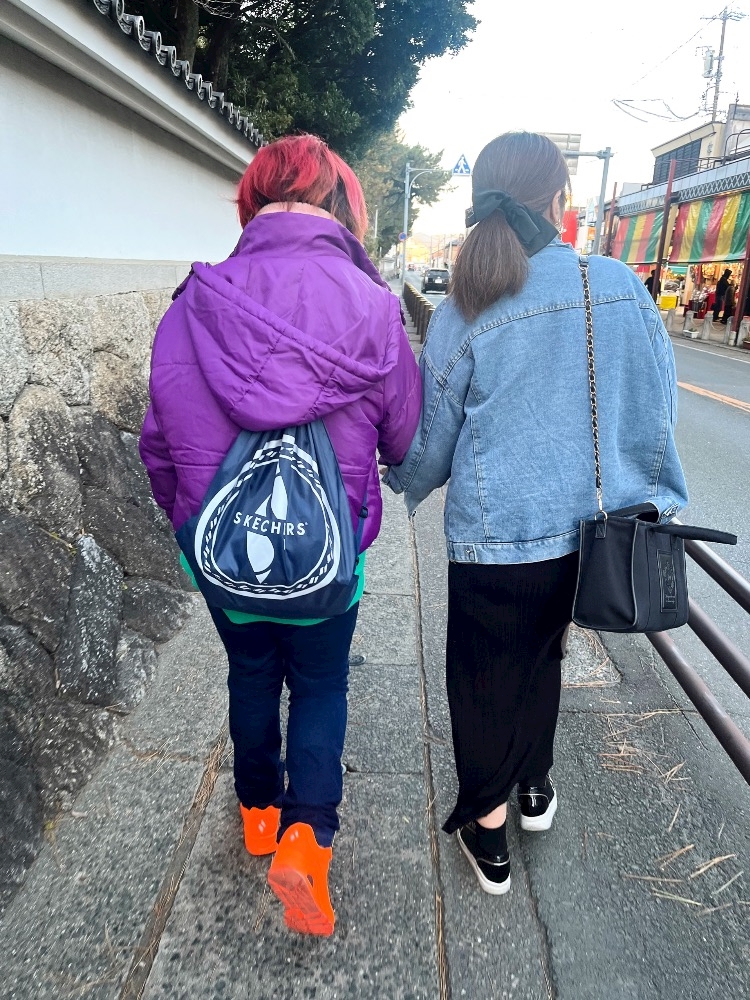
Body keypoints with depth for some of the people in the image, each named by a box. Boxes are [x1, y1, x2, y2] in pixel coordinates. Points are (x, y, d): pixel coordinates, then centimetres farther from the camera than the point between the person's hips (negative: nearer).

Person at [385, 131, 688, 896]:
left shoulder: (459, 315, -9)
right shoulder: (621, 286, -5)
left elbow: (429, 443, 0)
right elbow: (659, 406, 2)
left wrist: (405, 482, 22)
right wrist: (651, 498, 17)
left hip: (494, 533, -3)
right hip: (592, 526, 3)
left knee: (485, 675, 17)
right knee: (542, 653, 26)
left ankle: (487, 827, 33)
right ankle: (535, 785, 47)